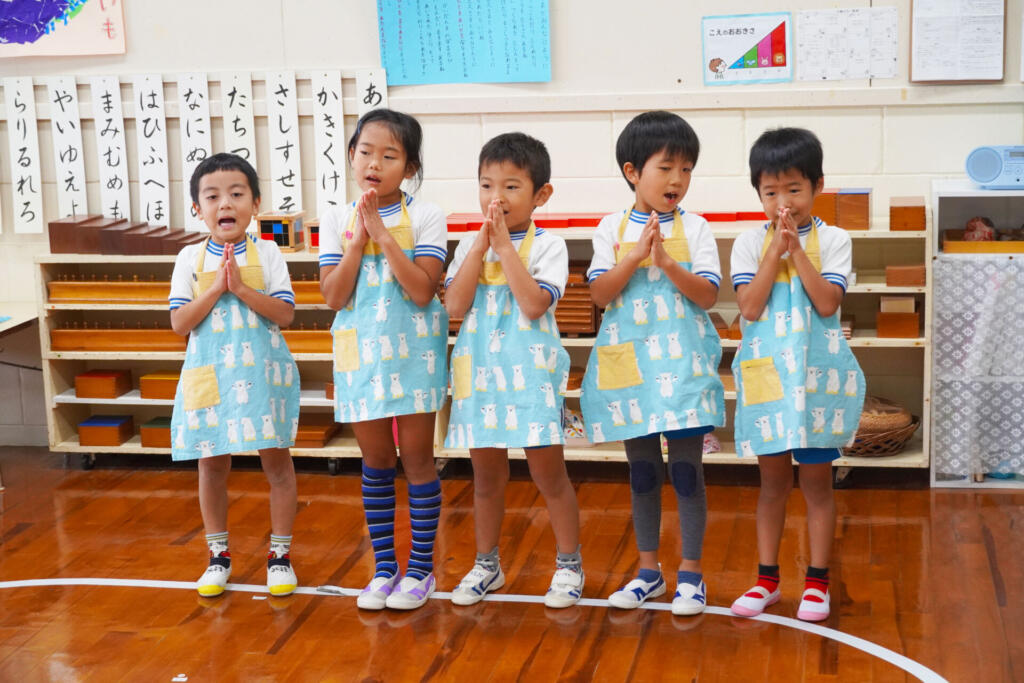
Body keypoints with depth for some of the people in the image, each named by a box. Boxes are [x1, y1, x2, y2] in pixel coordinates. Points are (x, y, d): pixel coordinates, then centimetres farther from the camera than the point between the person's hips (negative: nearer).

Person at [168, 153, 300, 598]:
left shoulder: (266, 253, -1)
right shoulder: (190, 259, 2)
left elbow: (285, 314, -9)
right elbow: (179, 323, -4)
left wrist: (241, 287, -18)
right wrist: (216, 288, -15)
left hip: (262, 373, -1)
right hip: (209, 374, 1)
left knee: (276, 461, 2)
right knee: (212, 465, 8)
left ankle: (280, 553, 16)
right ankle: (218, 555, 23)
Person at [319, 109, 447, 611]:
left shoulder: (425, 217, -6)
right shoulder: (337, 220, 2)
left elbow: (422, 291, -17)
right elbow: (334, 297, -6)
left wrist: (384, 234, -19)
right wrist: (360, 239, -13)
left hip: (413, 350, -2)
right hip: (360, 352, 3)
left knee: (416, 457, 4)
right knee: (375, 461, 10)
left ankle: (420, 567, 15)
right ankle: (383, 567, 20)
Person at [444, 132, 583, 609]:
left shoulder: (547, 246, -4)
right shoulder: (469, 246, 7)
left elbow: (534, 304, -20)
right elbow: (454, 306, -7)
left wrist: (504, 243, -16)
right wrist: (482, 243, -11)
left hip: (531, 372, -4)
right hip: (479, 371, 4)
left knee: (548, 472, 2)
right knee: (486, 474, 13)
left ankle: (569, 563, 18)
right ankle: (486, 564, 28)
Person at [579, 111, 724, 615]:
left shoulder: (694, 229, 1)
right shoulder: (612, 228, 4)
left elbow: (708, 294, -7)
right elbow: (600, 294, -5)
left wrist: (668, 263, -20)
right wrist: (636, 256, -16)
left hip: (682, 360, -2)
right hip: (629, 360, 2)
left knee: (686, 468, -1)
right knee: (642, 469, 11)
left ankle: (690, 572, 11)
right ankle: (648, 569, 22)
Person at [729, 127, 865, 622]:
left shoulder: (832, 240, -1)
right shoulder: (750, 242, 2)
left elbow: (827, 303, -14)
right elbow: (750, 307, -10)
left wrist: (797, 250, -15)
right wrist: (777, 249, -13)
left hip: (818, 375, -1)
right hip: (766, 374, 1)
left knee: (816, 479, 5)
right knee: (772, 479, 9)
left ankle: (817, 581, 14)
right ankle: (767, 578, 19)